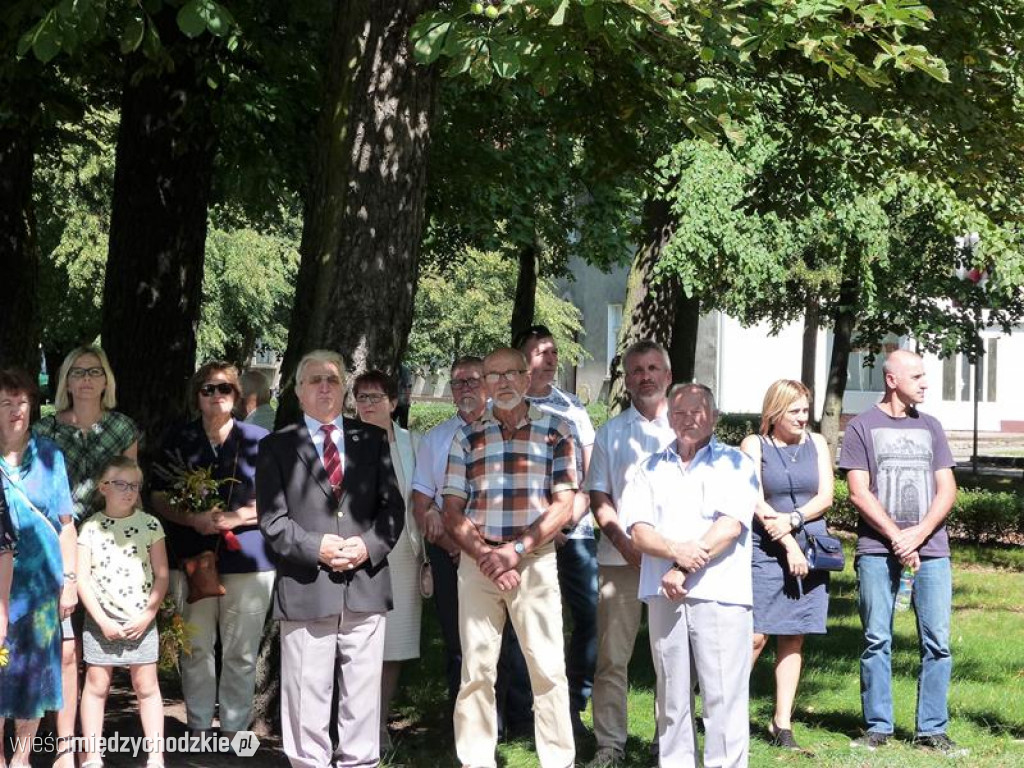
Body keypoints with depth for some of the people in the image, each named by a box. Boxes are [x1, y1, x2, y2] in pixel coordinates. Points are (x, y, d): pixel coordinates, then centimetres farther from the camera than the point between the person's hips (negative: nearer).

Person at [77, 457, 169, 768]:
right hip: (100, 620, 0)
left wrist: (147, 615, -8)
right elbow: (82, 579, -3)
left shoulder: (149, 524, 0)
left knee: (146, 686, 3)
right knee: (96, 685, 4)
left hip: (141, 621, 0)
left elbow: (161, 575, 1)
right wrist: (102, 620, -9)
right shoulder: (90, 527, -1)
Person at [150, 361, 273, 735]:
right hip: (191, 559, 1)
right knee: (196, 648, 3)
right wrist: (193, 519, -10)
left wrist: (234, 517, -11)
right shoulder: (178, 441, 10)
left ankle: (235, 729, 9)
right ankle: (198, 727, 13)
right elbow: (160, 499, 9)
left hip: (248, 560, -1)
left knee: (241, 652, -1)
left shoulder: (258, 440, 7)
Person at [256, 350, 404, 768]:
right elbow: (272, 518, 0)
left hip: (365, 586, 2)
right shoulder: (276, 446, 7)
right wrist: (316, 548, -14)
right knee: (307, 700, 0)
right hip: (305, 589, -2)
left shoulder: (372, 439, 14)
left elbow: (392, 506, 9)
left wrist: (368, 545, -9)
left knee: (363, 699, 5)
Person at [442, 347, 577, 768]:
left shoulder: (556, 431, 4)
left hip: (535, 561, -2)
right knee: (476, 670, 3)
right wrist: (484, 556, -10)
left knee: (548, 668, -4)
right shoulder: (467, 437, 10)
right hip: (477, 561, 2)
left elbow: (563, 505, -1)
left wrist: (516, 551, -11)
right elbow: (453, 511, 6)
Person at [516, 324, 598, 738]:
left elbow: (592, 470, 13)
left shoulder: (572, 406, 15)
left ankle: (573, 705, 9)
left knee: (592, 615, -3)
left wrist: (575, 512, -4)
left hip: (575, 529, 4)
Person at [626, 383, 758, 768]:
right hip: (664, 593, 4)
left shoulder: (734, 462, 7)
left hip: (719, 593, -3)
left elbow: (730, 526, -6)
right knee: (671, 693, 6)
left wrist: (685, 569, -12)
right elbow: (639, 531, 6)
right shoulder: (653, 468, 17)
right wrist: (674, 550, -14)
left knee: (723, 693, -6)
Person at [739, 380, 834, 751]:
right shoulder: (754, 445, 2)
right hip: (767, 552, -4)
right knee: (755, 636, -10)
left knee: (793, 638, 4)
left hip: (811, 550, 4)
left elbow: (825, 497, 5)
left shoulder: (816, 443, 12)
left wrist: (793, 519, -12)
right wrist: (789, 546, -12)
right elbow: (757, 502, -6)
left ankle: (782, 723, 9)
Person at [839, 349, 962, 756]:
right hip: (878, 550, -3)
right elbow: (859, 493, -1)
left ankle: (932, 729, 4)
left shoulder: (930, 427, 15)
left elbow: (947, 490, 9)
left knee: (937, 641, -2)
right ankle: (877, 726, 7)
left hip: (930, 549, 3)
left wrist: (917, 535, -6)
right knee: (877, 641, -1)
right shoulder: (863, 427, 5)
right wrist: (896, 538, -9)